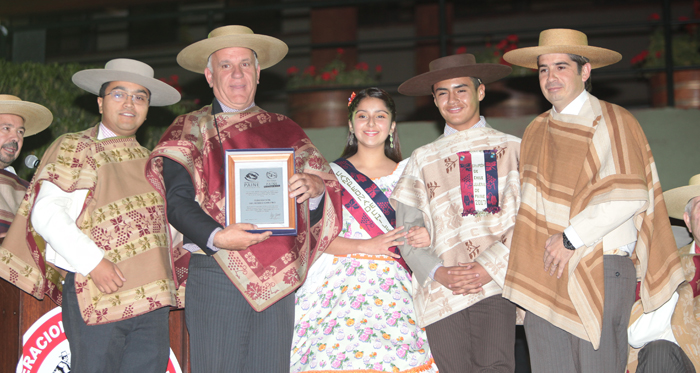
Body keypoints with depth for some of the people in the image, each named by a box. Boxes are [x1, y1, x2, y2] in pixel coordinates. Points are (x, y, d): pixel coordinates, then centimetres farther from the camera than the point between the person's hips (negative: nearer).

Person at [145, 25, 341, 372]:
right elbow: (177, 199, -5)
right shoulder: (190, 129, 7)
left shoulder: (284, 129, 15)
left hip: (279, 277, 3)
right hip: (215, 275, -3)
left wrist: (315, 186, -11)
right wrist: (216, 237, -23)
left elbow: (324, 181, 14)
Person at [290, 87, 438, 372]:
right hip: (343, 283, -1)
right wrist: (364, 246, -11)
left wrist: (426, 238, -7)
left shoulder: (407, 174, 14)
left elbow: (420, 230, 16)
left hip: (394, 288, 1)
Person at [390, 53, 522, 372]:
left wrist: (490, 266, -11)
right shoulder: (423, 159, 16)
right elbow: (408, 232, 9)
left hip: (495, 284, -2)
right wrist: (438, 272, -8)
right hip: (441, 292, 2)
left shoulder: (512, 149, 10)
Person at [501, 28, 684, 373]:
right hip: (545, 273, 5)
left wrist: (571, 239, -13)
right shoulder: (535, 131, 16)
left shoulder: (613, 122, -1)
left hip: (602, 270, -5)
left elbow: (630, 196, -13)